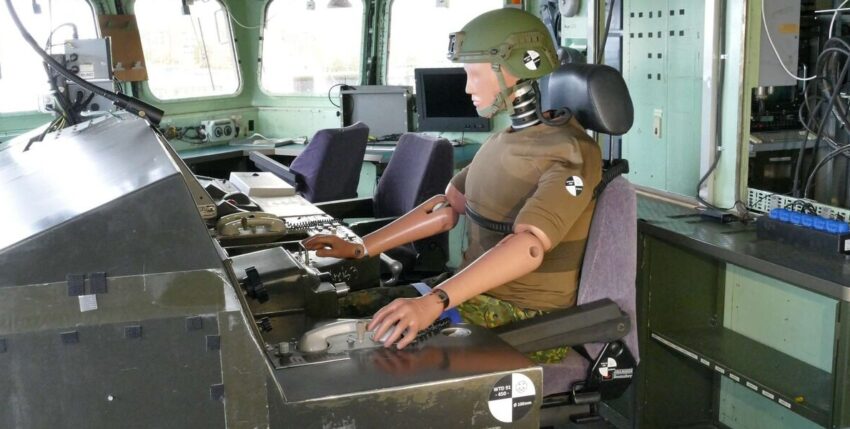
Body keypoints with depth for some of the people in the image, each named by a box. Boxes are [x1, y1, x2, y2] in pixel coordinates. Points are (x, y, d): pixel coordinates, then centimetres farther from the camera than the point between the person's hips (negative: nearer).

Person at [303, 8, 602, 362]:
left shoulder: (571, 153, -19)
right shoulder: (505, 140, 11)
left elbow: (528, 245, -33)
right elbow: (447, 207, 14)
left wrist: (434, 302, -44)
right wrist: (361, 248, 8)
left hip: (528, 323, -8)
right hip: (477, 293, 8)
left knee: (387, 344, -22)